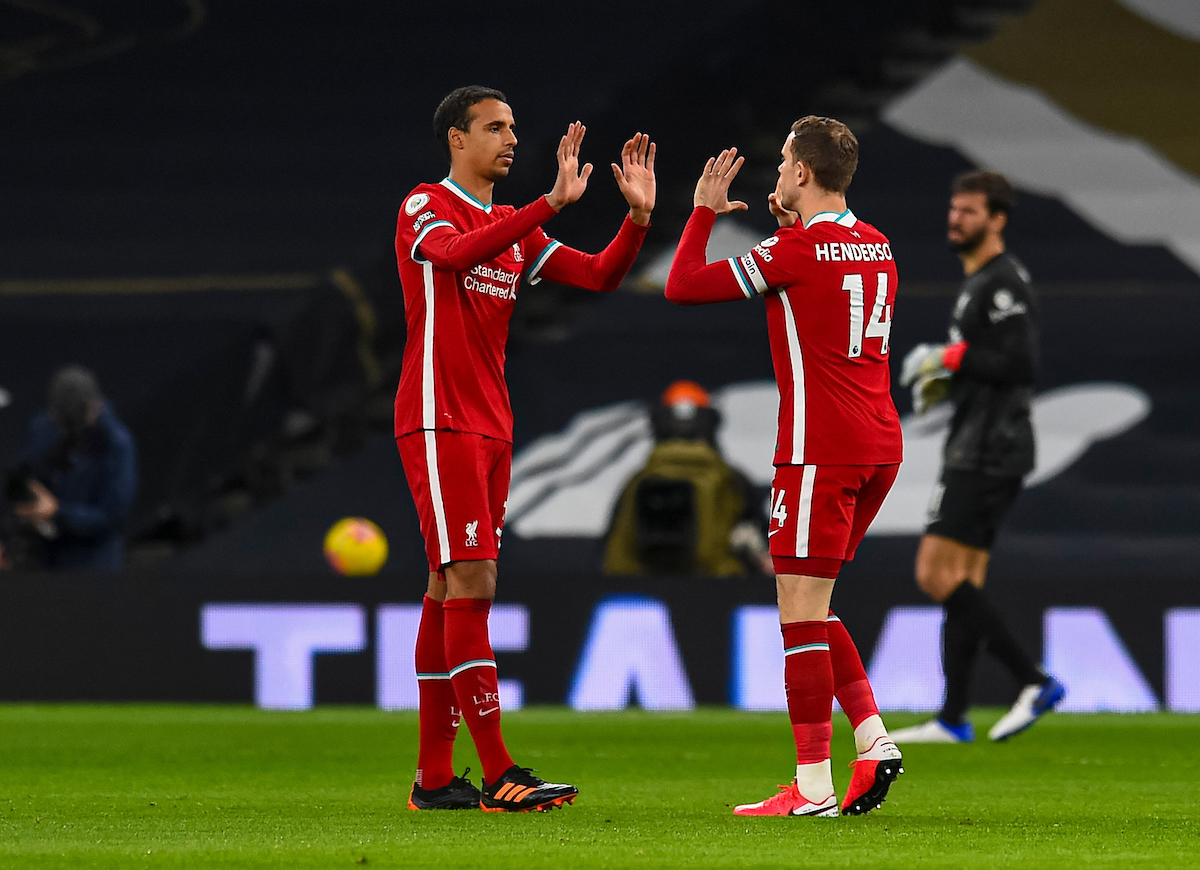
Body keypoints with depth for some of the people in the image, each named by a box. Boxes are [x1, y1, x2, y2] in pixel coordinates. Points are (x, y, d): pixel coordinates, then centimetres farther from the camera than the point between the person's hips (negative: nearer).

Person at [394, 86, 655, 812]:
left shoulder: (514, 228, 18)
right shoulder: (425, 209, -6)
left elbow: (600, 276, 13)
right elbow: (457, 251, -29)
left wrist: (639, 216, -5)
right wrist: (554, 203, -36)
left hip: (491, 427, 8)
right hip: (438, 422, -8)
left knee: (450, 590, 9)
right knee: (472, 582, -14)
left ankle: (434, 776, 11)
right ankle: (499, 775, -18)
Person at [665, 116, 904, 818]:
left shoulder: (796, 251, -11)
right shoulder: (877, 246, 12)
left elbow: (682, 287, -7)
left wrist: (706, 212, 7)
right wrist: (791, 222, 30)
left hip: (820, 451, -8)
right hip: (880, 446, 8)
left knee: (801, 613, -5)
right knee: (813, 606, 17)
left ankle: (813, 785, -7)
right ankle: (874, 740, 6)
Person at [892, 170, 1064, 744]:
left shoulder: (1003, 281, -12)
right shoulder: (979, 282, 20)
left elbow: (1019, 361, -22)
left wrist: (948, 357, -15)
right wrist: (946, 383, 14)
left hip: (987, 453, -10)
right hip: (975, 453, 10)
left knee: (937, 575, -14)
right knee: (963, 583, 9)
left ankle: (1034, 681, -14)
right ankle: (953, 719, 9)